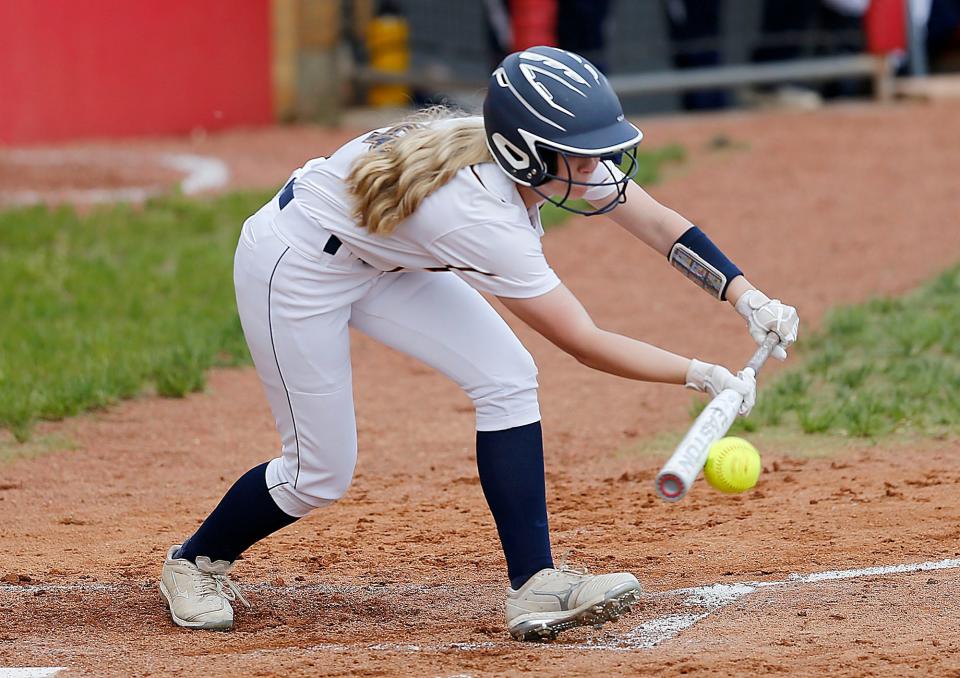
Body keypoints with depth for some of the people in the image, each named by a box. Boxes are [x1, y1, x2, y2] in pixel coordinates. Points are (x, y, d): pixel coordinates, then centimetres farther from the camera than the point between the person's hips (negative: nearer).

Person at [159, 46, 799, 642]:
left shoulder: (550, 152, -18)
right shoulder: (480, 214, -38)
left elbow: (657, 222, -10)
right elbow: (585, 343, -34)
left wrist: (745, 294, -22)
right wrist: (703, 375, -32)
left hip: (381, 260, 8)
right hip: (294, 266, -8)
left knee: (506, 377, -10)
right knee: (321, 473, -3)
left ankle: (536, 587, -10)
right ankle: (196, 562, 25)